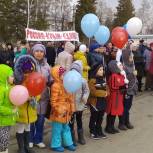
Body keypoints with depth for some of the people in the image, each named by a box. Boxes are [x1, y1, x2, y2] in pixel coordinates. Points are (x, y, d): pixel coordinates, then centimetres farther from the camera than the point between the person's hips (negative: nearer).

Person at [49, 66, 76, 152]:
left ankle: (68, 143, 31)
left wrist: (72, 108, 14)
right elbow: (53, 101, -20)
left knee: (66, 128, 19)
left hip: (66, 112, 9)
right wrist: (58, 110, -20)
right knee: (57, 129, 4)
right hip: (58, 113, -8)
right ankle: (56, 145, 16)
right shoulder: (56, 86, -19)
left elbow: (70, 97, 15)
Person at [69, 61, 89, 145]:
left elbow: (86, 90, -2)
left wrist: (85, 97, -18)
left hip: (80, 105, 2)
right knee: (71, 122, 10)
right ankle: (72, 138, 24)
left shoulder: (83, 81, -8)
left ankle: (81, 137, 34)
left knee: (79, 121, 18)